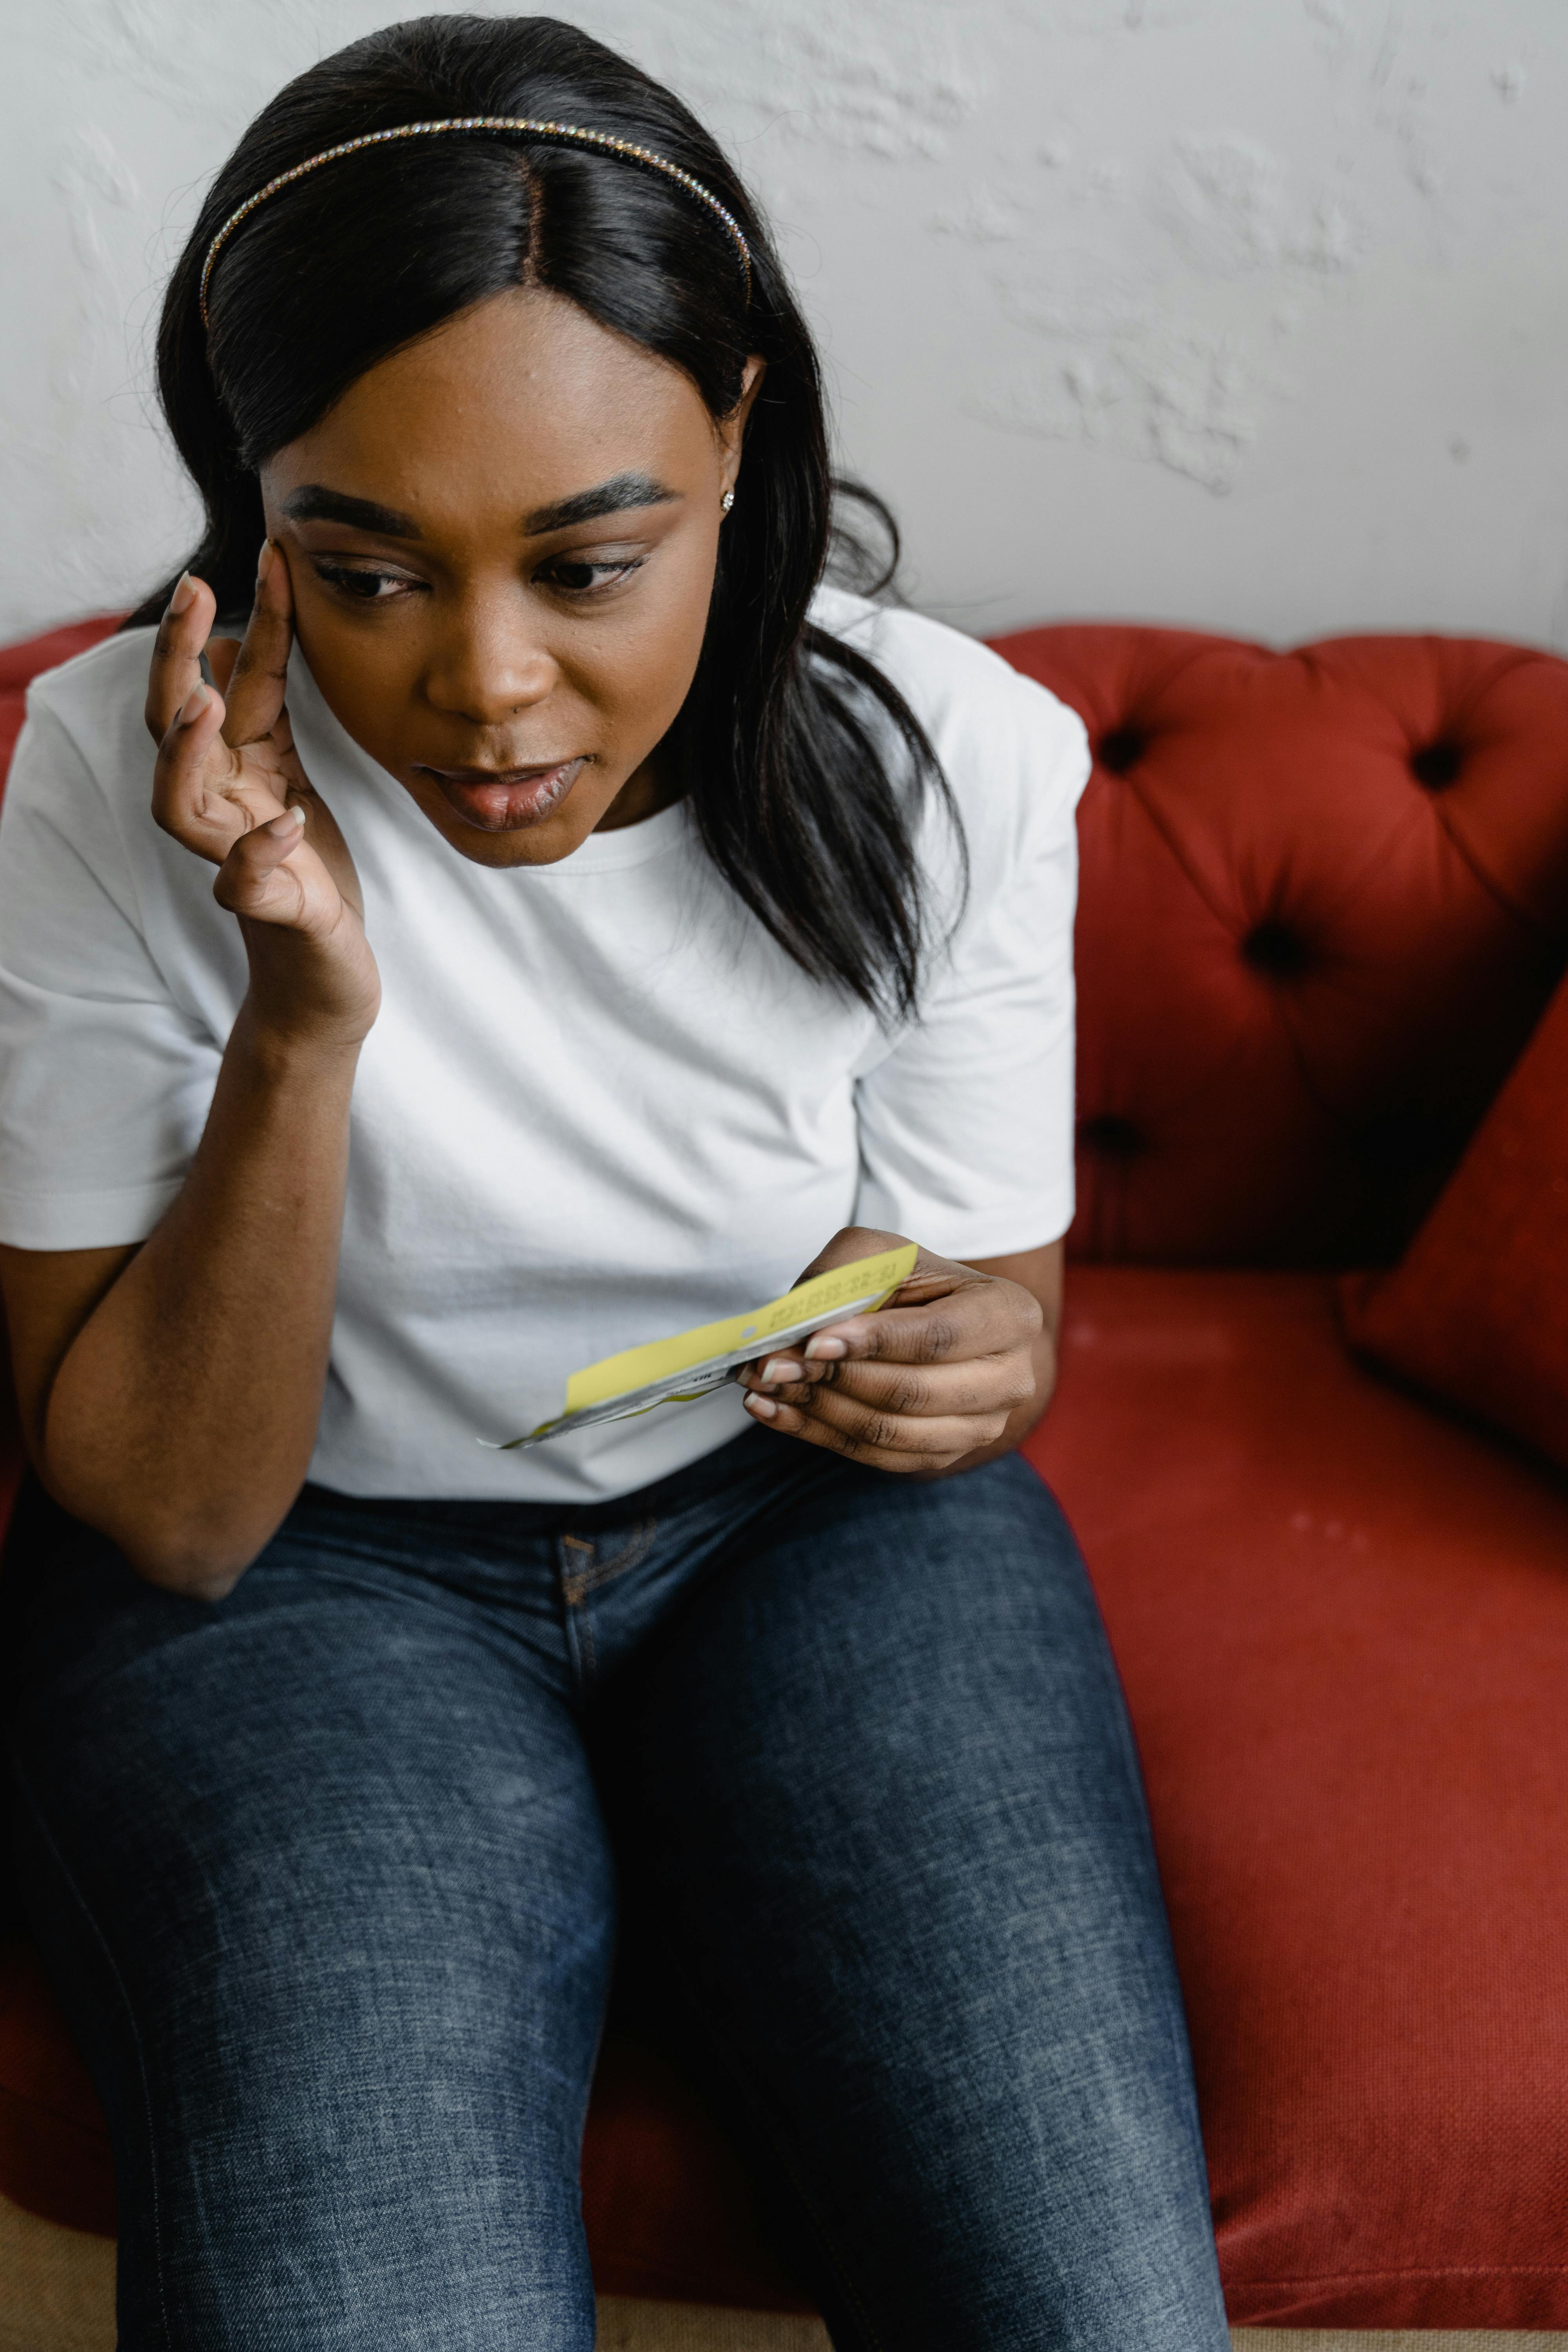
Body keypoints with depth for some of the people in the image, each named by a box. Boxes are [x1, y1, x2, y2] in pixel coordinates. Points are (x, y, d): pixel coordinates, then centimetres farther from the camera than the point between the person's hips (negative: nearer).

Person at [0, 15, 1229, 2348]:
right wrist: (305, 1016, -29)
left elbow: (997, 1317, 2)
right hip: (309, 1562, -1)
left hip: (805, 1517, 2)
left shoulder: (952, 759, -11)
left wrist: (959, 1365, -24)